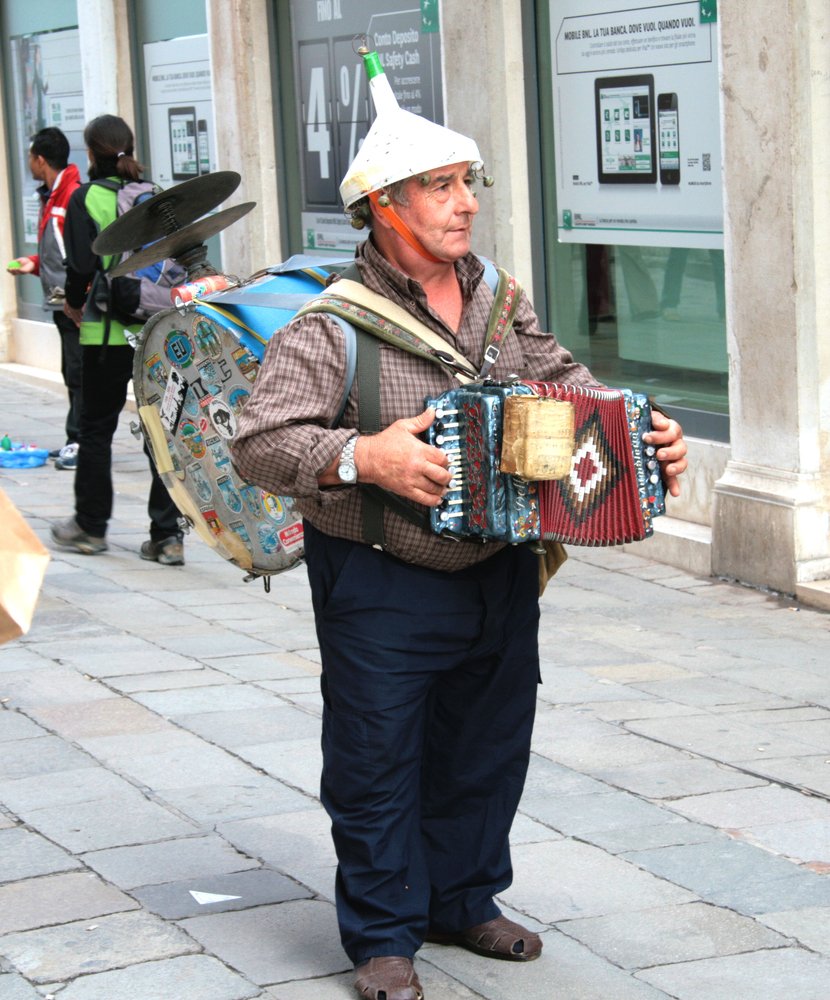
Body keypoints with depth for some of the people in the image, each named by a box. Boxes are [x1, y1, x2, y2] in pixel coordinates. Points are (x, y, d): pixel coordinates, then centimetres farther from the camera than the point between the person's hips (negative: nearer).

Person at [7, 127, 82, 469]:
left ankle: (83, 444, -6)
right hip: (63, 302, 10)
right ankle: (75, 442, 17)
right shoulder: (50, 197, 17)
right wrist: (34, 263, 11)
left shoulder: (75, 195, -14)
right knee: (72, 374, 12)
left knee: (80, 374, -8)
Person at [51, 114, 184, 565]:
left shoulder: (86, 198, -7)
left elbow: (81, 264, -12)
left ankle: (90, 525, 23)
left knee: (96, 427, 12)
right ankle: (167, 535, 3)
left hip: (107, 331, -3)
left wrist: (74, 303, 7)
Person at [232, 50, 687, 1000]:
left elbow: (571, 389, 17)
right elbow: (259, 444, -18)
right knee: (376, 765, 3)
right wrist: (362, 457, -30)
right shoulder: (334, 324, -13)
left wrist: (645, 433, 0)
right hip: (382, 589, -6)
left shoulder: (502, 307, 7)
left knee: (487, 752, 16)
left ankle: (464, 902, 35)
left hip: (500, 577, 6)